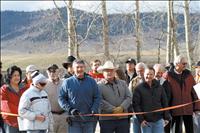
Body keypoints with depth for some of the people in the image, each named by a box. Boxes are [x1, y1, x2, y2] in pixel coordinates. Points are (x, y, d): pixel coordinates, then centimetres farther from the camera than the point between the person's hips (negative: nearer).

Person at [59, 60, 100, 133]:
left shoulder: (91, 81, 7)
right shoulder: (67, 82, 3)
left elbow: (97, 97, 8)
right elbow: (61, 98, 3)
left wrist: (94, 109, -9)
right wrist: (70, 109, -11)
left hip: (89, 119, 2)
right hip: (74, 120, -2)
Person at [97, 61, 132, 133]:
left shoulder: (123, 83, 14)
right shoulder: (99, 85, -1)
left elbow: (129, 97, 6)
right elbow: (100, 101, -12)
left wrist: (122, 107, -12)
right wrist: (113, 110, -18)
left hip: (123, 118, 4)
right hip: (106, 119, -4)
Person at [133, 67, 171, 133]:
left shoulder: (159, 87, 7)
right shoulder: (139, 88, -3)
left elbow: (165, 103, 10)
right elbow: (135, 105, -6)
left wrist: (166, 117, 4)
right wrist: (141, 119, -12)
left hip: (158, 120, 2)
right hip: (146, 121, -2)